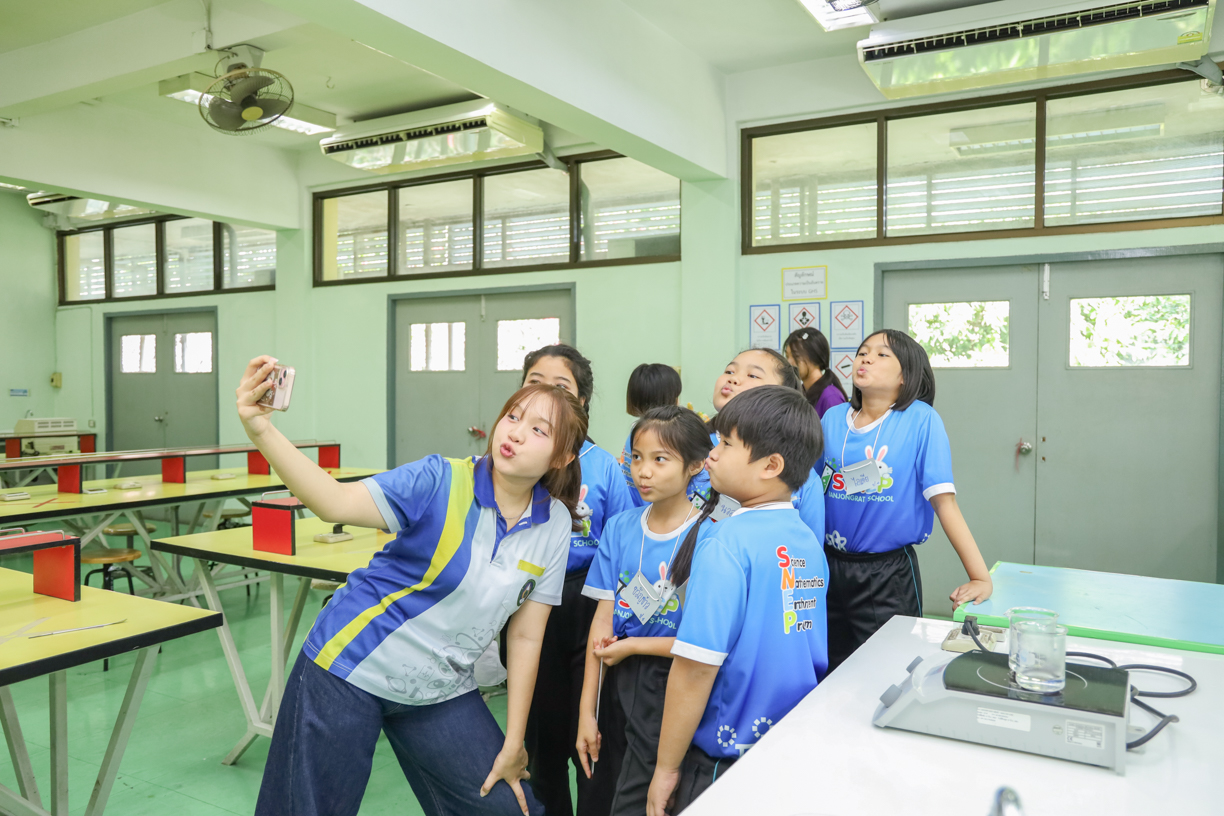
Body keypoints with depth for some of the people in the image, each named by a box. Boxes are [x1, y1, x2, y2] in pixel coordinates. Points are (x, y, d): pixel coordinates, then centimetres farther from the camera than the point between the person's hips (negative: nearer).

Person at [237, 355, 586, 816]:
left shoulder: (555, 525, -7)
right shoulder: (443, 481, -18)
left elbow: (526, 636, -2)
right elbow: (335, 503, -30)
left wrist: (513, 744, 1)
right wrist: (261, 431, -44)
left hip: (440, 691, 4)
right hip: (353, 669, -3)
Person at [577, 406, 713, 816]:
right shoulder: (620, 528, 1)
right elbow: (603, 619, 0)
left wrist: (632, 646, -8)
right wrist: (586, 713, 1)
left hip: (668, 690, -5)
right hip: (618, 681, 5)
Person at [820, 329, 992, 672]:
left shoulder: (920, 419, -9)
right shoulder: (832, 418, 2)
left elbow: (944, 501, -11)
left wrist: (981, 578, -14)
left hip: (888, 576, -4)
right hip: (830, 568, 4)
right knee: (829, 673, 16)